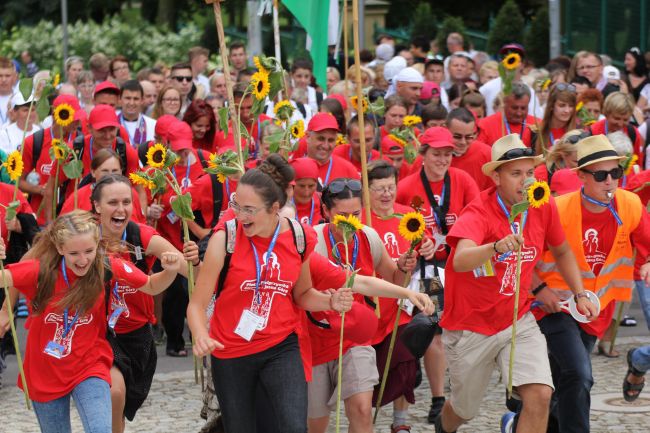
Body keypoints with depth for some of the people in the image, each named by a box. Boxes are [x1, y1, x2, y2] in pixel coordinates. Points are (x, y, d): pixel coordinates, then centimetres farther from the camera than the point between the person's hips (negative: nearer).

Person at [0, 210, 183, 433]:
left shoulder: (107, 268, -13)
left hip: (89, 368, -1)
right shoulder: (42, 270, -17)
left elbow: (152, 286, 1)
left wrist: (169, 272, -18)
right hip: (44, 373, 1)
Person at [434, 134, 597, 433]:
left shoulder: (544, 208, -8)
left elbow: (562, 252, 14)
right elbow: (460, 261, -43)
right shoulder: (478, 213, -23)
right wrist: (496, 247, -61)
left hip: (518, 322, 3)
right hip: (471, 327, -3)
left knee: (540, 396, -18)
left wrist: (580, 295, 6)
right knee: (465, 409, 16)